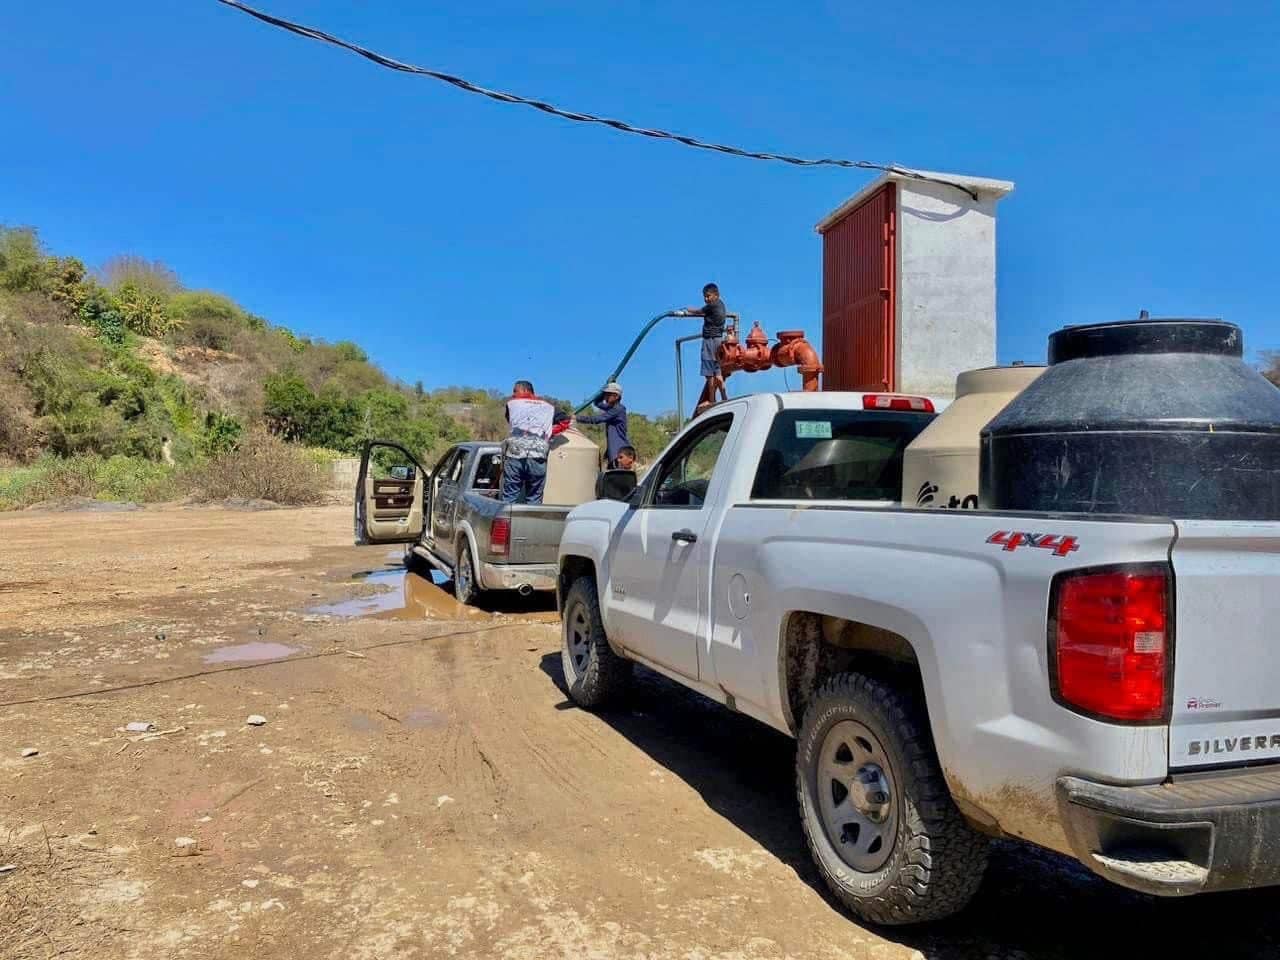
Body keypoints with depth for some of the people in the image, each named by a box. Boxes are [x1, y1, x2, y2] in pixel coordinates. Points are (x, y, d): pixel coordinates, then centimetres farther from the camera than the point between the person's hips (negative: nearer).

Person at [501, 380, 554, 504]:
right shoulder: (549, 407, 23)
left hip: (514, 455, 0)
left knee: (509, 498, 4)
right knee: (534, 499, 7)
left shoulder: (512, 404, 19)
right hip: (538, 458, 1)